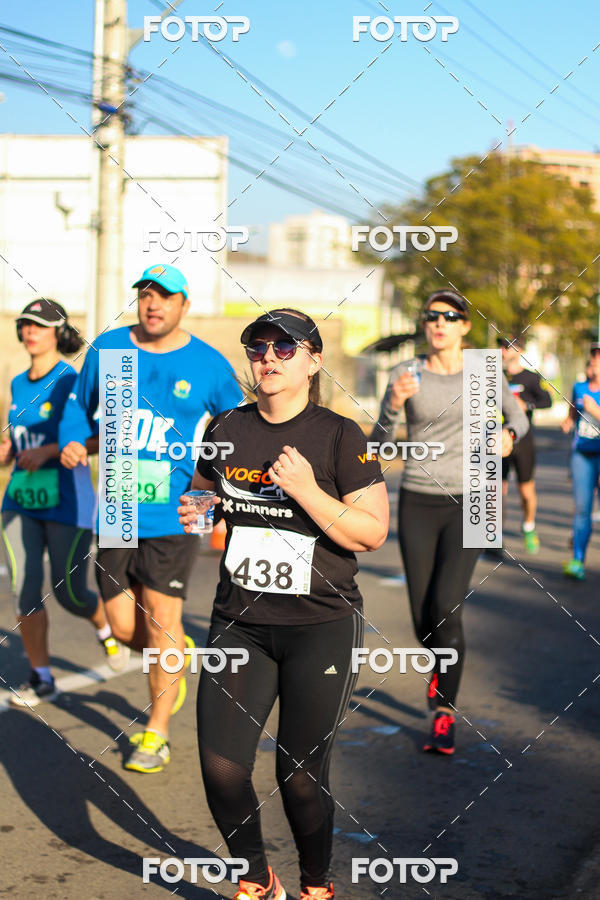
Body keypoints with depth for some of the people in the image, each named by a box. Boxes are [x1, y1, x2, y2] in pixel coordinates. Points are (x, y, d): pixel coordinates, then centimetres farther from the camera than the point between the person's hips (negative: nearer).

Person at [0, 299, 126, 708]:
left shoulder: (73, 382, -10)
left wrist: (47, 452, -25)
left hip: (67, 503, -5)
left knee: (69, 593, 2)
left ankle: (106, 625, 35)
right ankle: (41, 678, 9)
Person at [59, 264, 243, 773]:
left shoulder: (209, 366, -2)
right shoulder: (107, 349, 5)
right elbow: (80, 405, 19)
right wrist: (72, 442, -1)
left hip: (175, 514, -3)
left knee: (162, 619, -3)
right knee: (124, 626, 4)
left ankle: (157, 733, 13)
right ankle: (177, 653, 39)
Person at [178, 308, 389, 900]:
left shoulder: (340, 437, -7)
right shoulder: (226, 431, 6)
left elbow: (372, 534, -10)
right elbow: (203, 493, 23)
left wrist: (307, 491, -21)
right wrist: (193, 514, 1)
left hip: (322, 628, -3)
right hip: (238, 623, 4)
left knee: (300, 776, 2)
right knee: (221, 768, -3)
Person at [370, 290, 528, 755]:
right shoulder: (405, 376, -1)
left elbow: (518, 417, 12)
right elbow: (379, 441, -6)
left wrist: (510, 433, -13)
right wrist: (394, 404, -26)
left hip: (466, 505, -1)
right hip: (417, 504, 1)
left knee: (446, 606, -17)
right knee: (422, 616, 4)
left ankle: (445, 714, -4)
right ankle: (441, 664, 41)